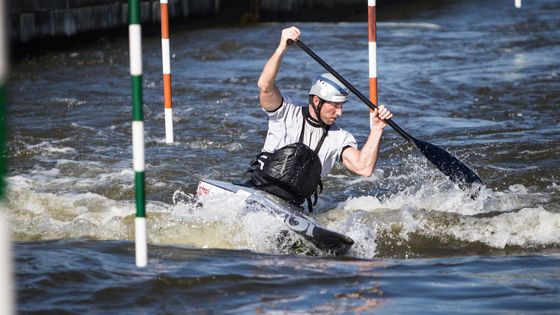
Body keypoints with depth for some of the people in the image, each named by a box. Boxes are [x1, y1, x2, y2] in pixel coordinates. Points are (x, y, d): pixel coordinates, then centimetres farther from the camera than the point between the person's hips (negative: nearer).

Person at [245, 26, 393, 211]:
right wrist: (282, 48, -26)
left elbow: (364, 168, -5)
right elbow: (265, 86, -15)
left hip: (291, 209, 3)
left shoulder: (340, 138, 11)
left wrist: (376, 129, -13)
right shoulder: (287, 114, 3)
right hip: (256, 193, -3)